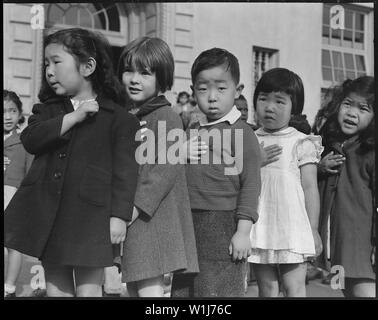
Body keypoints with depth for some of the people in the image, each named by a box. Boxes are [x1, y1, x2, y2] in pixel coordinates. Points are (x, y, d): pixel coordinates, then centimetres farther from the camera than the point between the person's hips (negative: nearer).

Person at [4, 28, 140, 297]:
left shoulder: (118, 117, -3)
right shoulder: (47, 110, 12)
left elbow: (125, 168, -7)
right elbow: (30, 139, -7)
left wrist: (119, 214, -14)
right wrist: (73, 117, -13)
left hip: (91, 216, -4)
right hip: (48, 213, 5)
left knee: (89, 290, -1)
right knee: (57, 288, 13)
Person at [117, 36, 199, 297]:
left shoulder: (167, 117, -8)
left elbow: (168, 167, -18)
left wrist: (138, 204, -22)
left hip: (154, 217, -8)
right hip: (130, 218, 8)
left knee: (149, 289, -12)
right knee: (133, 287, 12)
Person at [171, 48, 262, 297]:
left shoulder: (242, 132, -5)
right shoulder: (192, 131, 15)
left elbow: (250, 184, -9)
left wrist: (243, 230, -14)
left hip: (224, 226, -6)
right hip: (188, 225, 7)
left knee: (220, 291, -2)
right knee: (182, 290, 12)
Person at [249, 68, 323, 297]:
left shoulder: (301, 143, -2)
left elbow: (310, 188, -2)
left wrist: (313, 230, -3)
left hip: (291, 228, -3)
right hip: (259, 229, 4)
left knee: (295, 288, -1)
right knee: (266, 289, 11)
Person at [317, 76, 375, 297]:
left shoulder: (370, 152, -8)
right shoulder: (327, 147, 11)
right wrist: (319, 169, 1)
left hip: (360, 240, -6)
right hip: (332, 237, 6)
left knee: (364, 291, -13)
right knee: (348, 291, 12)